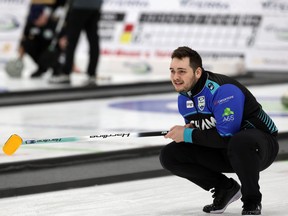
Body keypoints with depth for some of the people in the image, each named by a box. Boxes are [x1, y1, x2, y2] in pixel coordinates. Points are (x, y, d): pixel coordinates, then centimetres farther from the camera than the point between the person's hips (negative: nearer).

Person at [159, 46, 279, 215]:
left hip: (261, 142, -8)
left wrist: (188, 135, -23)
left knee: (239, 143, -44)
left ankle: (252, 200, -17)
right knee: (169, 155, -6)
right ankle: (225, 189, 8)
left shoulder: (224, 90, -27)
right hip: (223, 152, 8)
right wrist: (185, 132, -13)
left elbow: (226, 137, -32)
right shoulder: (184, 98, 1)